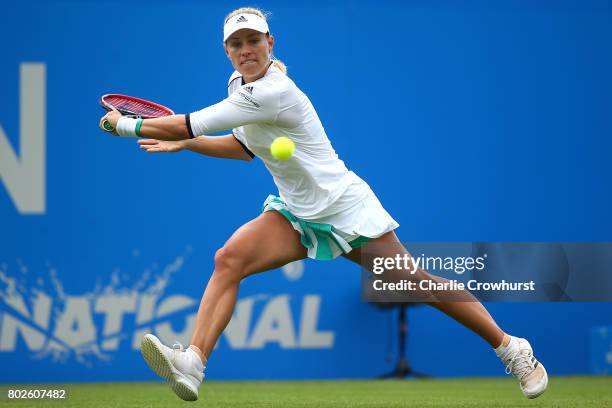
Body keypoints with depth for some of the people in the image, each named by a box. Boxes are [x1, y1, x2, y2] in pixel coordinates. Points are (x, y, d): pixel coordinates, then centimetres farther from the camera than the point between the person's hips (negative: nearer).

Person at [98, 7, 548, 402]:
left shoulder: (273, 92, -27)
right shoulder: (240, 84, 1)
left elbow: (191, 123, -27)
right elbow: (245, 147, 18)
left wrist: (126, 125, -15)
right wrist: (182, 144, 10)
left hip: (346, 208, -7)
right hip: (296, 214, 7)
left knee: (417, 285, -2)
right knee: (228, 260, -17)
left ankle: (511, 349, 15)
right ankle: (192, 364, -29)